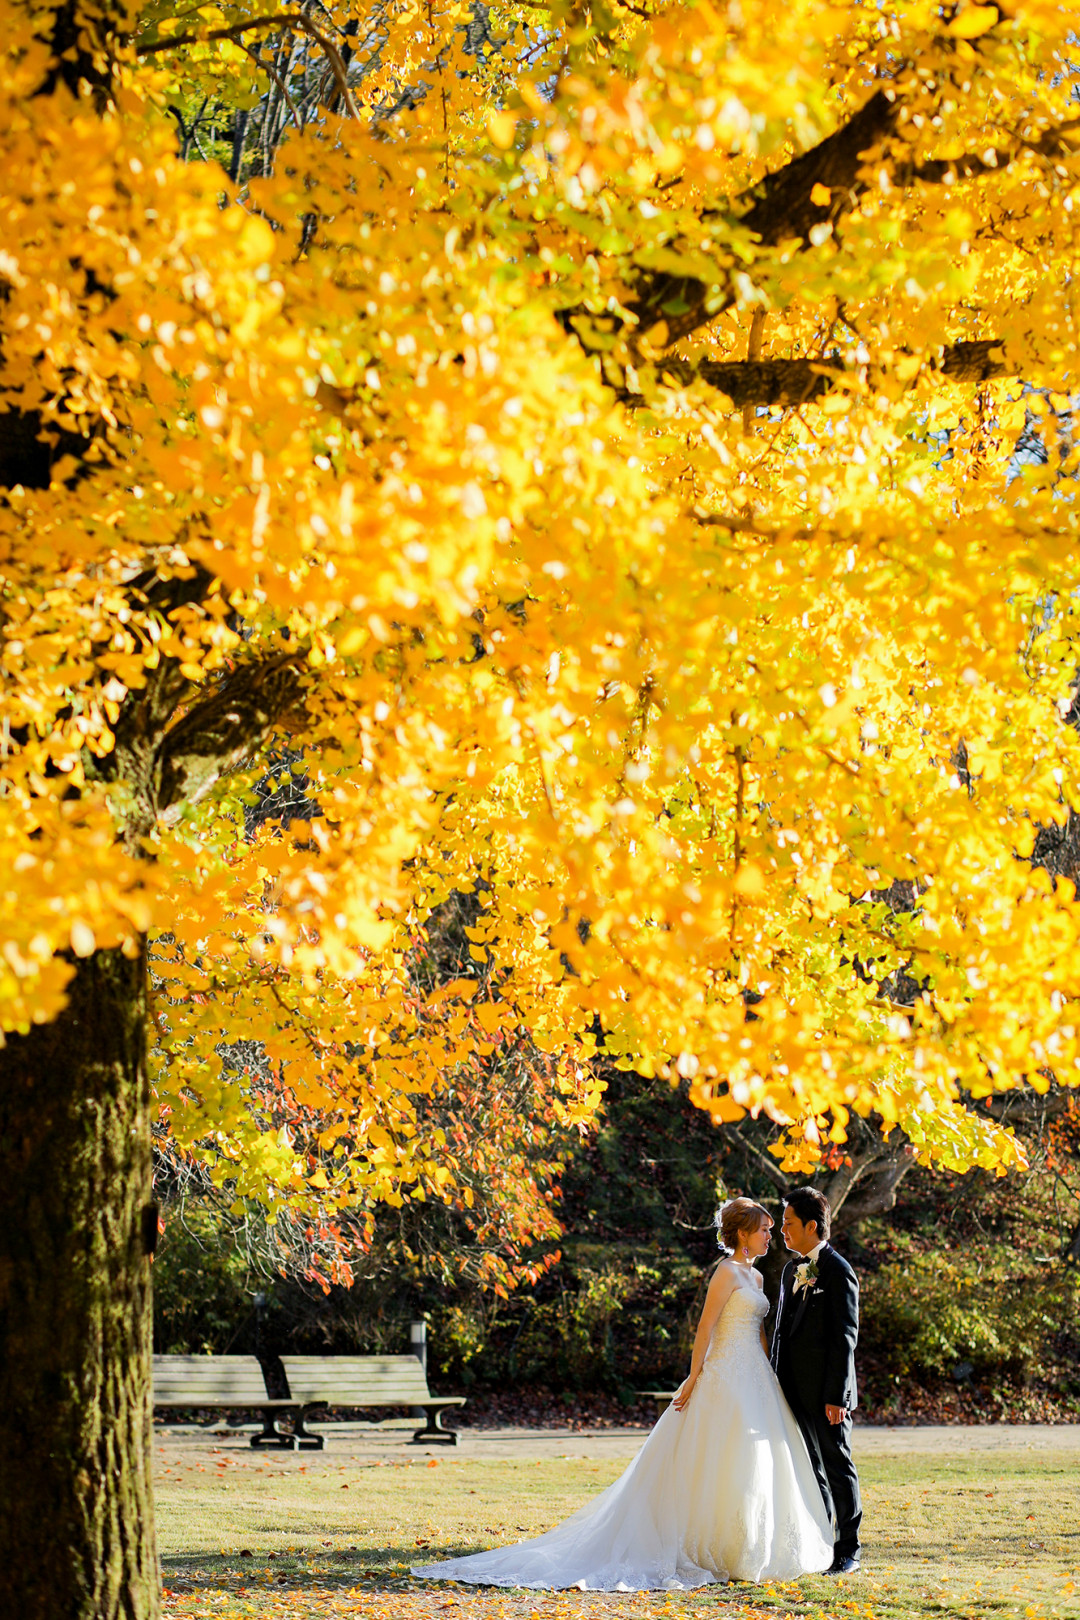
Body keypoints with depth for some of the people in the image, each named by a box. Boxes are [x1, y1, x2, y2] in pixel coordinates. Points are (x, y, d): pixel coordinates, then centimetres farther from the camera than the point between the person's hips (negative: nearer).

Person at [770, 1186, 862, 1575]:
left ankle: (847, 1552, 11)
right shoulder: (792, 1269, 13)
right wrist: (776, 1382, 14)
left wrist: (836, 1395, -18)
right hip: (795, 1390, 8)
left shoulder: (838, 1272, -12)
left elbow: (845, 1338, -15)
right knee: (809, 1468, 12)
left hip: (826, 1394, -8)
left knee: (837, 1468, 2)